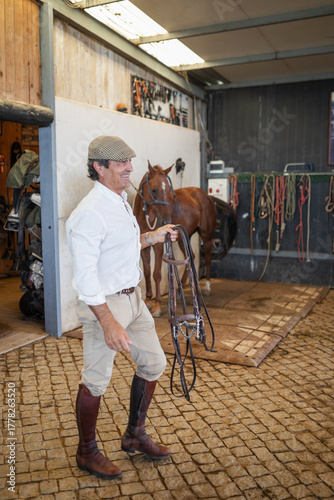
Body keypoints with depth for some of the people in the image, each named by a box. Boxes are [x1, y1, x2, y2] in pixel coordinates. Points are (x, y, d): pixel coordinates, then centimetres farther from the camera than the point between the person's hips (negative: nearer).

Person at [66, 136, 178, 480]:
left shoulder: (121, 203, 10)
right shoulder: (89, 213, -21)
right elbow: (85, 274, -26)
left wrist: (151, 237, 12)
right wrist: (108, 322, -30)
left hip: (133, 297, 10)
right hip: (103, 304, -10)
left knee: (153, 363, 16)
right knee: (96, 380, 5)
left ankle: (134, 435, 35)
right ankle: (86, 452, 28)